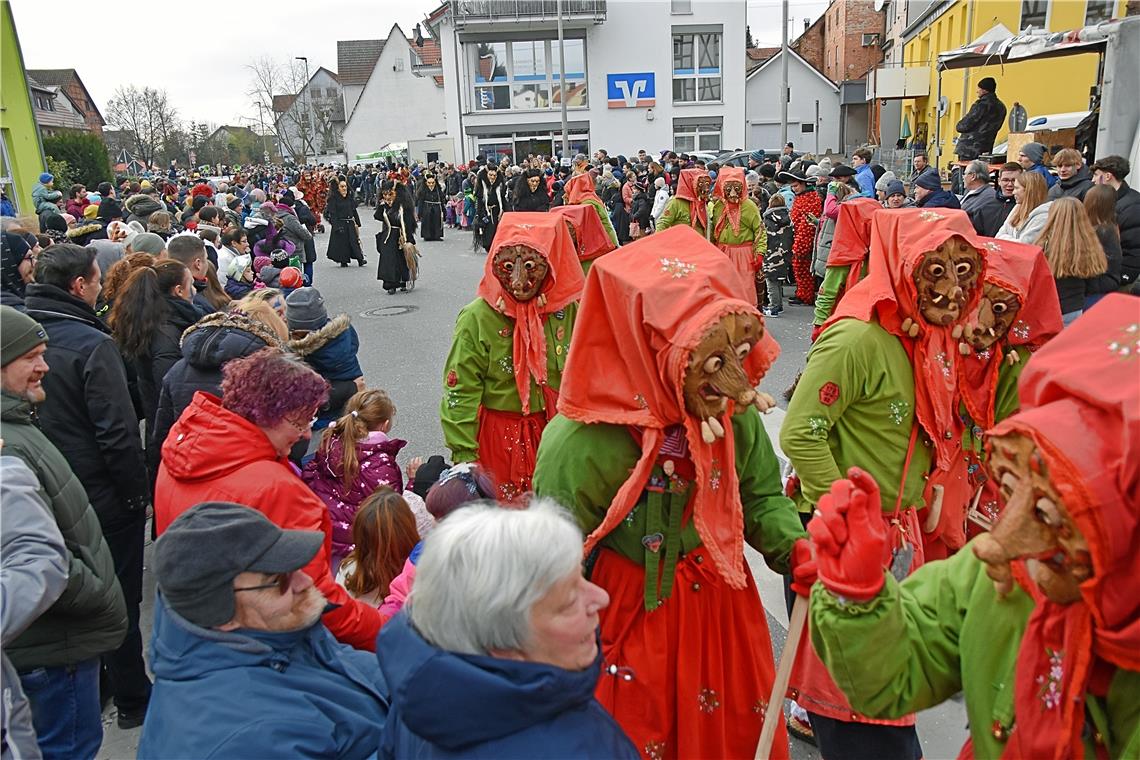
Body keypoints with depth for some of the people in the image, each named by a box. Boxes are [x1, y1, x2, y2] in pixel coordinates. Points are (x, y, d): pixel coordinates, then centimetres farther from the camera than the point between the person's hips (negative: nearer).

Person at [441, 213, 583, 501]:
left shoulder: (568, 309, -7)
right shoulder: (477, 318, -16)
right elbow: (460, 393, -12)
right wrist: (464, 455, -12)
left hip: (556, 433, 3)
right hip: (499, 438, -3)